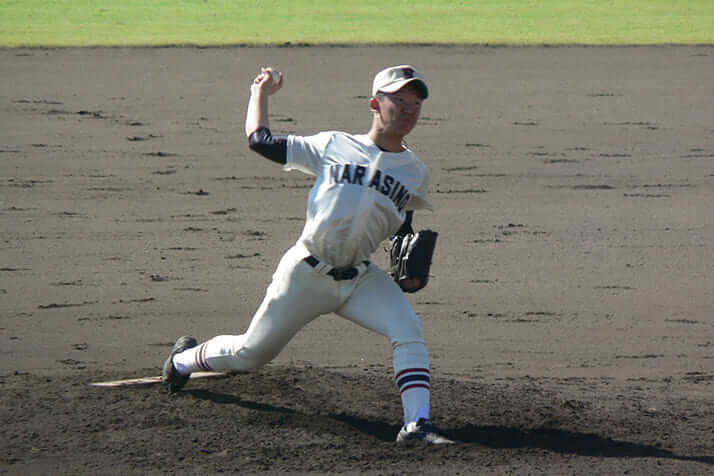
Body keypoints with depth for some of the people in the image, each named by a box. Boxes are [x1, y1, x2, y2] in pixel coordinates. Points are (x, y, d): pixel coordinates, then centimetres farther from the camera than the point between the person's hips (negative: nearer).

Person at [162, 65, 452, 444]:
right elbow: (260, 141, 6)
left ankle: (416, 424, -28)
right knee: (251, 353, 11)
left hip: (361, 279, 2)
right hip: (306, 273, -2)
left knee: (408, 330, -25)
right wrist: (261, 92, 18)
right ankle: (185, 359, 41)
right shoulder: (333, 146, -1)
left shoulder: (415, 173, 6)